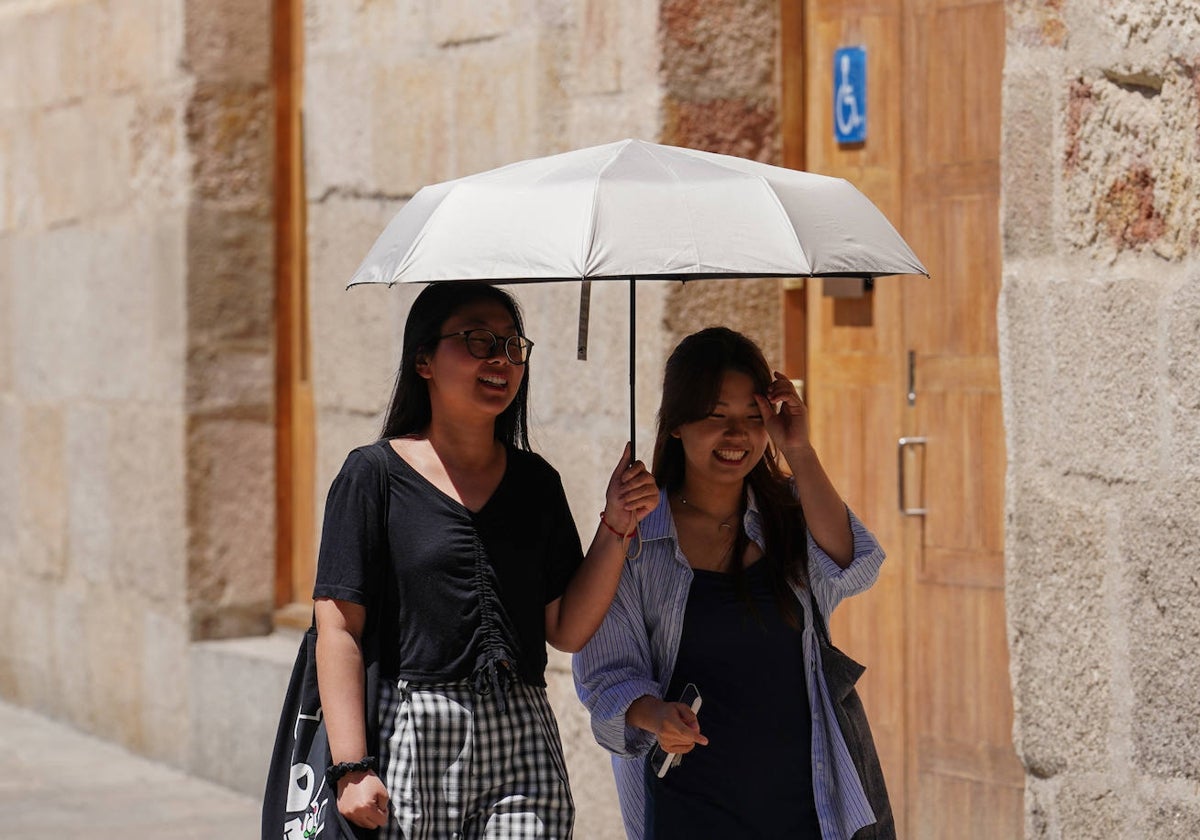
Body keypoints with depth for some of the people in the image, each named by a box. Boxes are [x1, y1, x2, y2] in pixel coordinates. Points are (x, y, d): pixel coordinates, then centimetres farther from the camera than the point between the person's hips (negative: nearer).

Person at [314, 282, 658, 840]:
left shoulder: (536, 482, 12)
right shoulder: (374, 475, 0)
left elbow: (567, 630, 10)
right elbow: (339, 630, -6)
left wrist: (616, 526, -1)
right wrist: (352, 767, -14)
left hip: (523, 750, 3)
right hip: (411, 742, -3)